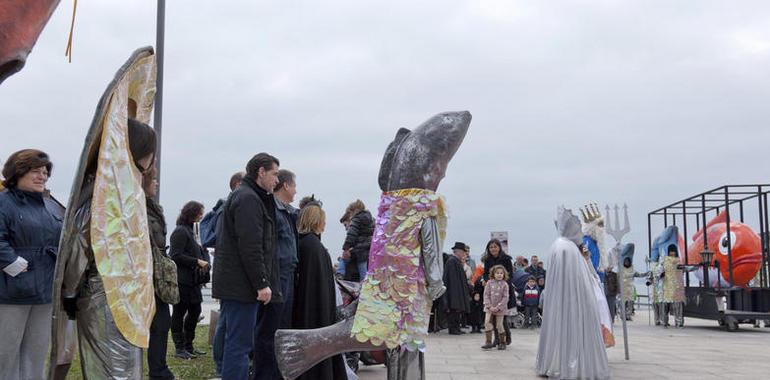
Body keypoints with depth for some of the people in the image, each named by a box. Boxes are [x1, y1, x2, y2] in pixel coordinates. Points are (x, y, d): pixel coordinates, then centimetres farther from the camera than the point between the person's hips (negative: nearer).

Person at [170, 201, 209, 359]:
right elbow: (176, 256, -18)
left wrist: (204, 263, 7)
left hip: (193, 280, 10)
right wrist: (197, 261, -18)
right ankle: (180, 349, 7)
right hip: (182, 280, -10)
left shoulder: (190, 230, 17)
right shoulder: (180, 231, -12)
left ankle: (188, 346, 23)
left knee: (195, 311, 13)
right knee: (179, 313, 0)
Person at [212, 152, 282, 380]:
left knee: (236, 342, 16)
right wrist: (262, 283, -18)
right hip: (241, 284, -11)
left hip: (232, 284, 11)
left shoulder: (240, 195, 21)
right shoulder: (249, 199, -13)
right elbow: (250, 247, -20)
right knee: (239, 344, -7)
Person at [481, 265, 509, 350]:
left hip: (500, 309, -2)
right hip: (490, 308, 2)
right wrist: (489, 306, -12)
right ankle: (488, 342, 0)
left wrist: (498, 307, -15)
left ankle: (502, 342, 19)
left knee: (499, 325, 3)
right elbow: (486, 295, -1)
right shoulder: (489, 283, -1)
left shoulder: (504, 284, -6)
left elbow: (505, 297, -8)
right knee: (487, 323, -7)